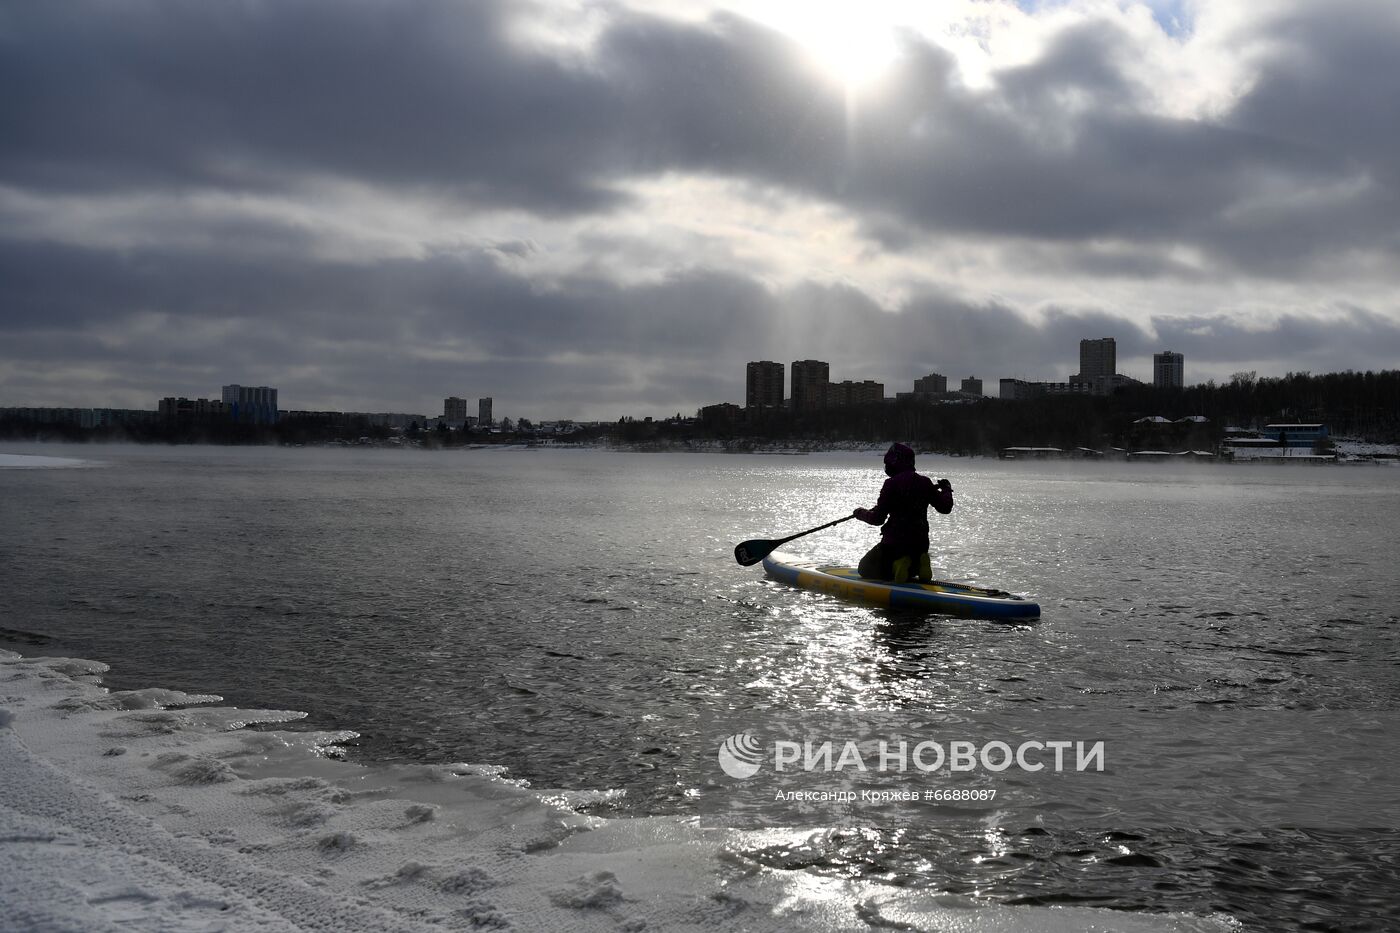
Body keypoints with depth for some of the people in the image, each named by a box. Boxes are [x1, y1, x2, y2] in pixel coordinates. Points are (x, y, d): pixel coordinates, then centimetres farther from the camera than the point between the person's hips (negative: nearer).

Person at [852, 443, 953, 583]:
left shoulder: (892, 483, -14)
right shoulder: (925, 482, 3)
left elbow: (878, 518, -13)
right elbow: (945, 508, 8)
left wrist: (861, 513, 7)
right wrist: (946, 490, 28)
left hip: (895, 542, -6)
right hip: (921, 543, 6)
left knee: (865, 568, 11)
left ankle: (896, 567, -15)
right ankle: (918, 566, -1)